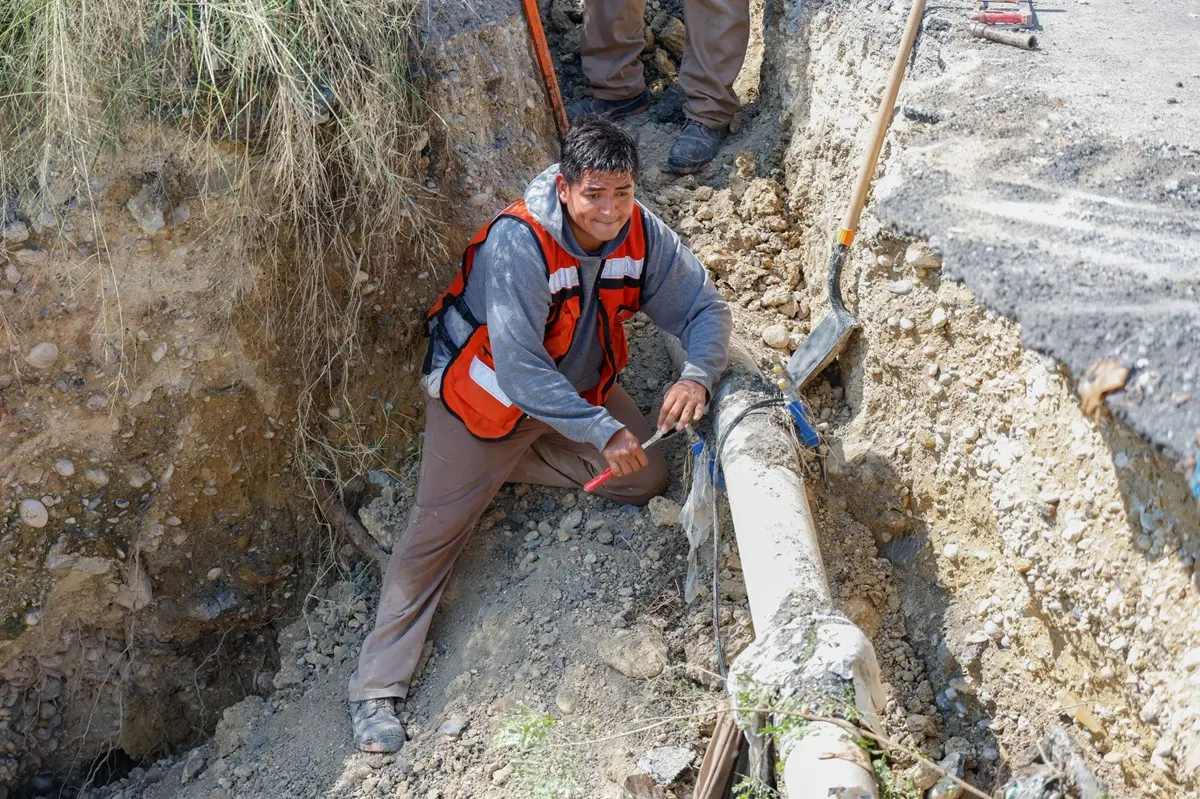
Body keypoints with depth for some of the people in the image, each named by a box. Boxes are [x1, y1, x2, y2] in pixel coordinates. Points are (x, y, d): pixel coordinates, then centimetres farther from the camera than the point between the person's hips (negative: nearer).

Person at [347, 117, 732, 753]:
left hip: (579, 383, 6)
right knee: (436, 531, -7)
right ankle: (375, 689, 1)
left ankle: (509, 465, 12)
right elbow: (519, 370, -37)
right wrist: (604, 432, -41)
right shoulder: (518, 243, -35)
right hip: (486, 391, -6)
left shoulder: (642, 232, -18)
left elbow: (703, 306, -10)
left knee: (647, 480, 4)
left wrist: (696, 376, -32)